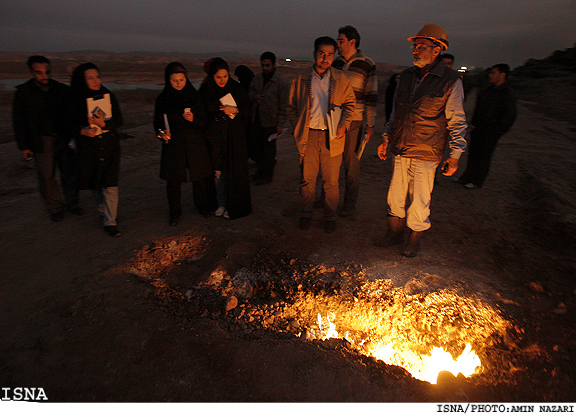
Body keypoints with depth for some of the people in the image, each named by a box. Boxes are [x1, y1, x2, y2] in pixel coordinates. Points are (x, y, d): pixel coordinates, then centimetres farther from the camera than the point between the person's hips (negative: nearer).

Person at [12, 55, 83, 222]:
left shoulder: (62, 89, 2)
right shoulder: (23, 92, -1)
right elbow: (19, 122, 2)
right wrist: (23, 146, 0)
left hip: (64, 139, 2)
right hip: (42, 141, -1)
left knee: (69, 173, 9)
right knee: (47, 177, 4)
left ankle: (71, 202, 26)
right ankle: (55, 208, 19)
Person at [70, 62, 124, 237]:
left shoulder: (109, 96, -1)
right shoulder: (75, 100, -2)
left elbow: (119, 120, -3)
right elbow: (70, 124, 3)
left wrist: (104, 123, -22)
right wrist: (82, 131, -18)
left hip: (110, 146, -1)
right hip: (87, 148, 1)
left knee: (110, 184, -7)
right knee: (94, 183, 12)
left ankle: (110, 222, 1)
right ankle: (104, 210, 38)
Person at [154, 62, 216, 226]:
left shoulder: (195, 96, 0)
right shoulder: (162, 99, 0)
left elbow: (204, 122, 2)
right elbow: (158, 123, 7)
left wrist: (193, 119, -19)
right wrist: (162, 133, -14)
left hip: (195, 144, 0)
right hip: (173, 145, 0)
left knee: (200, 178, 5)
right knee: (173, 181, 5)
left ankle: (203, 206, 29)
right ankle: (175, 212, 24)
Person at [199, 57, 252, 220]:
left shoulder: (236, 88, -2)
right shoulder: (205, 90, 0)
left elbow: (247, 110, 0)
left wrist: (234, 110, -16)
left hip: (234, 136, -1)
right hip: (215, 137, 1)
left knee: (233, 171, 1)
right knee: (218, 171, 6)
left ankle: (233, 206, 14)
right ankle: (221, 204, 21)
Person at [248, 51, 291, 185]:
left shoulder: (282, 81, -9)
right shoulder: (257, 78, 10)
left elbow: (284, 104, -11)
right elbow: (250, 92, 22)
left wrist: (280, 124, -14)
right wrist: (254, 96, -3)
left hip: (270, 121, -6)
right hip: (257, 119, 6)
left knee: (268, 149, 3)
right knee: (257, 147, 13)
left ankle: (266, 176, 16)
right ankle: (260, 170, 31)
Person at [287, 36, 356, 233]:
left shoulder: (341, 79, 8)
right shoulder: (301, 80, 8)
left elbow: (350, 104, 12)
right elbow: (291, 107, 13)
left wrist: (343, 125, -3)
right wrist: (297, 128, 1)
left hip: (332, 137, 0)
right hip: (308, 136, 0)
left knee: (331, 182, 4)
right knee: (307, 179, 6)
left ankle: (330, 216, 21)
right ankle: (306, 213, 25)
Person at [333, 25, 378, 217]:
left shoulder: (367, 65, -3)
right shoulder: (336, 64, 11)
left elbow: (371, 96, -4)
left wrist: (370, 125, -7)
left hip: (353, 121, -5)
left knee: (351, 163, 0)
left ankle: (350, 203, 12)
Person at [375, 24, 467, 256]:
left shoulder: (450, 81, -5)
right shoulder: (406, 76, 10)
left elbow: (457, 122, -4)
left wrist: (455, 155, -8)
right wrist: (386, 139, 15)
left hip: (425, 155, -5)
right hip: (400, 152, 5)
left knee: (419, 202, 3)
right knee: (395, 196, 12)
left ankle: (414, 241, 23)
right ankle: (395, 233, 31)